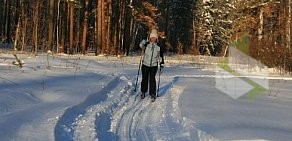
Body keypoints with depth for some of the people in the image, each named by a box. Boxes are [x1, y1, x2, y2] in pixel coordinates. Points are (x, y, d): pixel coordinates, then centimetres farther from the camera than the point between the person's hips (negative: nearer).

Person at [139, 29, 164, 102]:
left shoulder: (158, 47, 5)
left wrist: (161, 64, 10)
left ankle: (153, 94, 2)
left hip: (154, 65, 0)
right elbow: (141, 45, -13)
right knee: (144, 79, 7)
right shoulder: (146, 44, 1)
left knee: (152, 79, -6)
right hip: (145, 65, 0)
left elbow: (160, 57, 12)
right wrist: (143, 43, -34)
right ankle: (143, 92, 27)